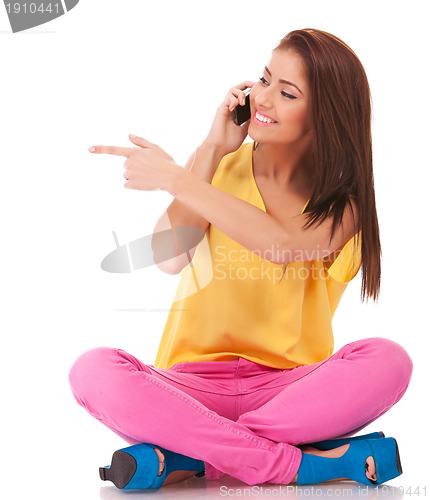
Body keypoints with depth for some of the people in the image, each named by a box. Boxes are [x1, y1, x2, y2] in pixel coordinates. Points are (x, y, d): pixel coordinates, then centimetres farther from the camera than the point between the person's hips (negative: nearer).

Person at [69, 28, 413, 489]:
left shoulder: (342, 202, 1)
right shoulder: (224, 165, 7)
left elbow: (283, 245, -22)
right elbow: (168, 259, -8)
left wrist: (177, 180, -20)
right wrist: (212, 149, -8)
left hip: (290, 389, 0)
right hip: (196, 386, 1)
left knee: (387, 361, -30)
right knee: (94, 370, -28)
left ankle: (188, 456, -25)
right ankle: (301, 464, -28)